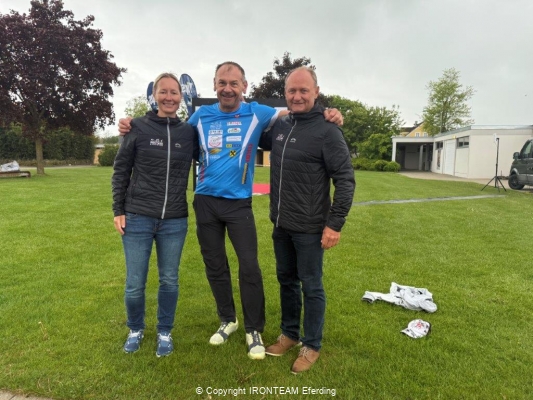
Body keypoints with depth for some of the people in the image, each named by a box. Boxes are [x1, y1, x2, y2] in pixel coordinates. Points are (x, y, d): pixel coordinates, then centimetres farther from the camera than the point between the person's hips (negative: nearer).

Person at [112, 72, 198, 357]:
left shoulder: (189, 132, 2)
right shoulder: (138, 127, -3)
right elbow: (120, 171, 2)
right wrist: (118, 210, -1)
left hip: (175, 222, 2)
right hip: (138, 218, -1)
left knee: (169, 281, 12)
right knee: (134, 284, 7)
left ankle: (165, 332, 33)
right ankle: (135, 329, 34)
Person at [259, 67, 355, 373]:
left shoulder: (327, 131, -12)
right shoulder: (280, 126, 6)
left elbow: (345, 180, -13)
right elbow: (262, 141, 30)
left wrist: (335, 224, -17)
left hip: (309, 228, -6)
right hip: (281, 225, 7)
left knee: (311, 287, 7)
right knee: (286, 281, 18)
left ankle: (312, 346, 26)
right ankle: (290, 334, 37)